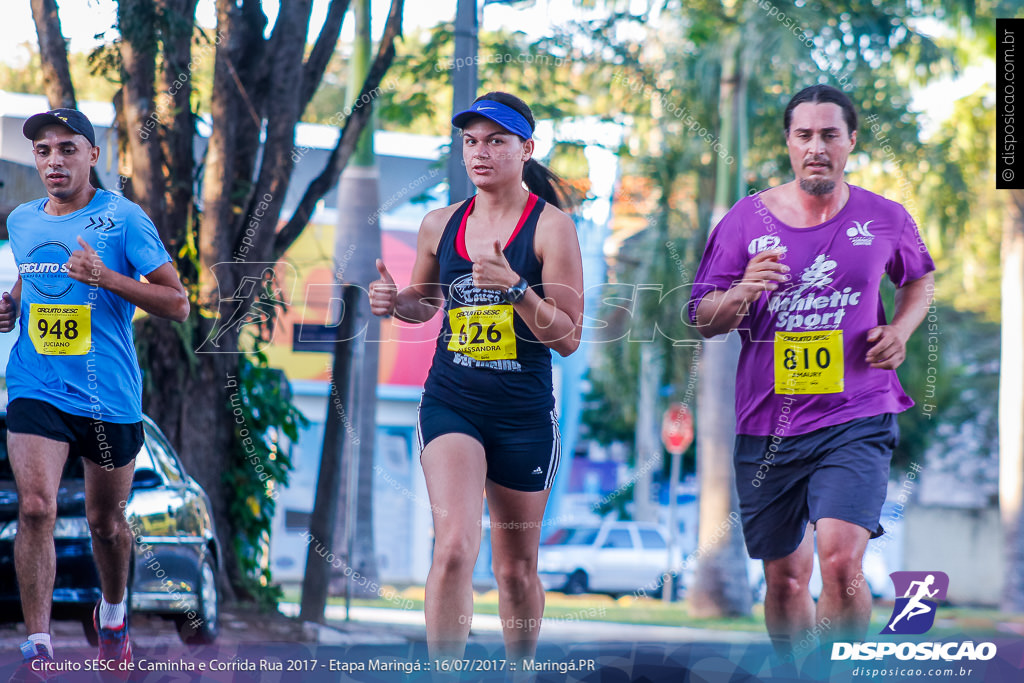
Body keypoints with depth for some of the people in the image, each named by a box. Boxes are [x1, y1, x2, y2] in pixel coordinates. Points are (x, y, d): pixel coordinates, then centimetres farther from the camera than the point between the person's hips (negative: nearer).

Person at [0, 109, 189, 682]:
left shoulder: (123, 219, -6)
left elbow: (177, 304, -9)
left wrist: (106, 278, -21)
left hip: (109, 395, -2)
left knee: (107, 521, 12)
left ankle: (113, 615, 42)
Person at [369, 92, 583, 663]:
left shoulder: (551, 226, -7)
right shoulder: (440, 225, 4)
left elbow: (569, 338, -10)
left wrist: (515, 287, -24)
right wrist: (395, 302, 0)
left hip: (524, 413, -1)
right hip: (451, 403, 1)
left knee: (516, 568, 12)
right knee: (454, 547, -20)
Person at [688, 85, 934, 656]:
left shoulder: (884, 219, 1)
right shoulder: (747, 219, 1)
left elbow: (920, 278, 22)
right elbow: (703, 319, 4)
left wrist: (901, 329, 2)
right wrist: (743, 294, -18)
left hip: (855, 419, -2)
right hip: (768, 421, 2)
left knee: (841, 559, -22)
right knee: (785, 577, 12)